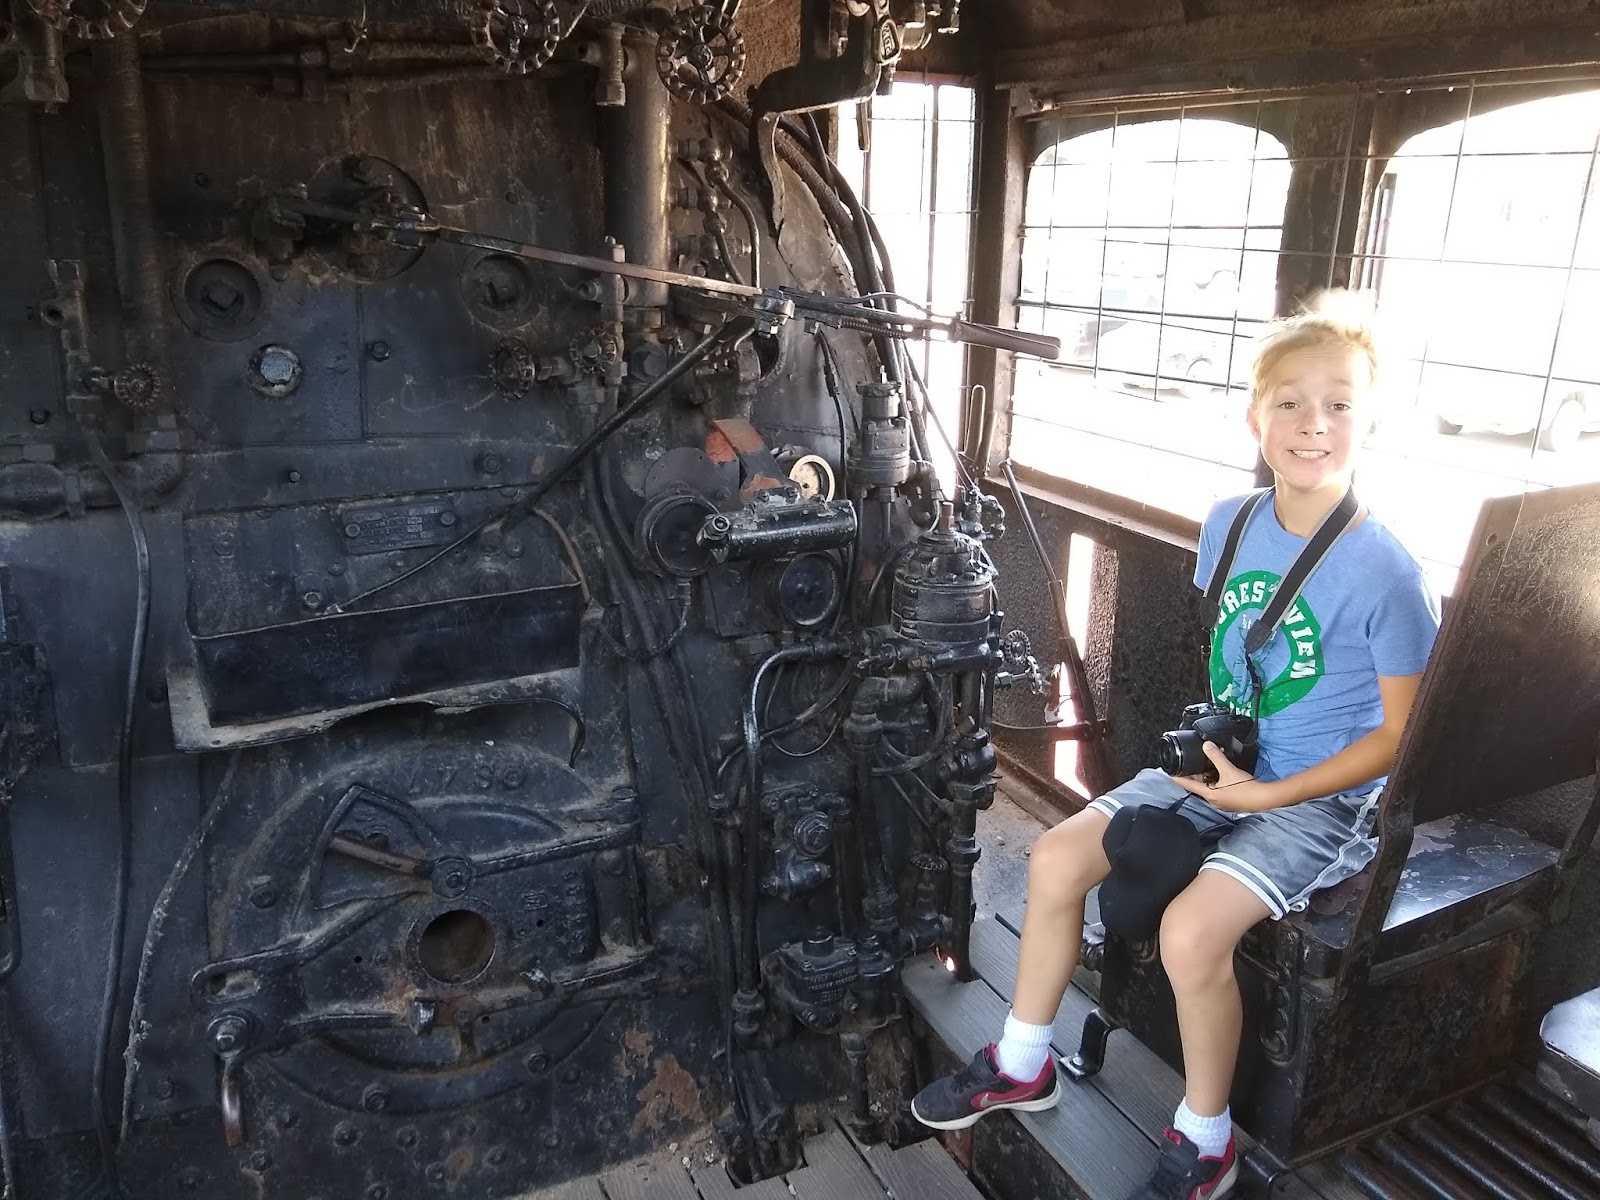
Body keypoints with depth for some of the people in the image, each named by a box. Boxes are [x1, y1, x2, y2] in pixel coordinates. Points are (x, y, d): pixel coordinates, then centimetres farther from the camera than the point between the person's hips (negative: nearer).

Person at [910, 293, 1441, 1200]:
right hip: (1225, 762, 7)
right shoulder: (1231, 524, -1)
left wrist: (1267, 794, -18)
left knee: (1191, 928, -27)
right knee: (1056, 860, -4)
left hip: (1321, 800, -6)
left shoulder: (1385, 573, -19)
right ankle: (1024, 1065, 17)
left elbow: (1399, 733, -13)